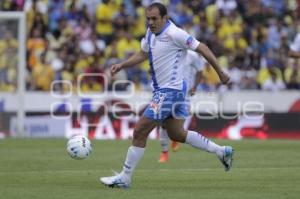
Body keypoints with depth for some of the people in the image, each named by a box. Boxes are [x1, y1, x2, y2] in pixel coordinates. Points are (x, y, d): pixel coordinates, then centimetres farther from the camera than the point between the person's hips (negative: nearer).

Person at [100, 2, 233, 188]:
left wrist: (220, 73, -10)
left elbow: (202, 49, -14)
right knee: (177, 134, 19)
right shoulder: (151, 33, 8)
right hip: (162, 90, 10)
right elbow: (142, 54, 25)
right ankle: (221, 151, 26)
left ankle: (125, 177, 2)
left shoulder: (174, 34, -18)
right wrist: (121, 65, 10)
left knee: (140, 131, -7)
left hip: (170, 91, -10)